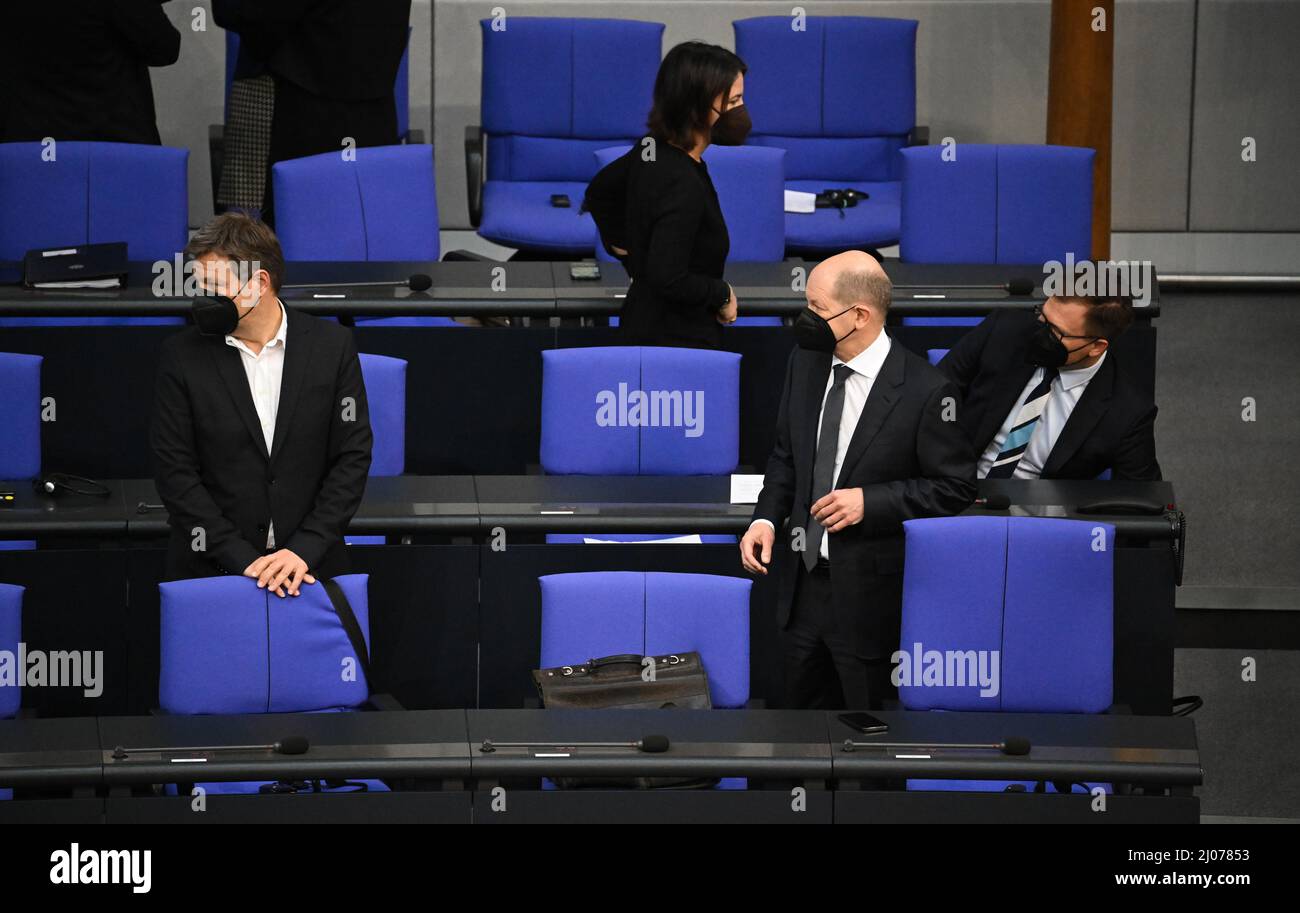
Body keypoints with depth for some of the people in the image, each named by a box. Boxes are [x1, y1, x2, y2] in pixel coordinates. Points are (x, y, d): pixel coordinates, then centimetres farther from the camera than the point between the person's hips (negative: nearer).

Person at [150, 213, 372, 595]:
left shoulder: (333, 345, -2)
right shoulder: (182, 355, -3)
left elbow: (353, 456, -3)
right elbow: (174, 471, -6)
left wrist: (304, 551, -13)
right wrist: (244, 560, -13)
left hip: (311, 568, 0)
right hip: (211, 571, 0)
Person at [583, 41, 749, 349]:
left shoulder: (650, 149, 2)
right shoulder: (683, 185, -26)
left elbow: (598, 193, 21)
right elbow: (668, 280, -28)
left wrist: (626, 252, 23)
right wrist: (723, 294, -12)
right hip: (678, 340, -10)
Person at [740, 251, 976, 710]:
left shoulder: (925, 390, -18)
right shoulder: (804, 364, 1)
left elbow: (956, 486, -10)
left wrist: (870, 501, -20)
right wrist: (767, 518, -3)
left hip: (871, 597, -6)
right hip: (804, 584, 6)